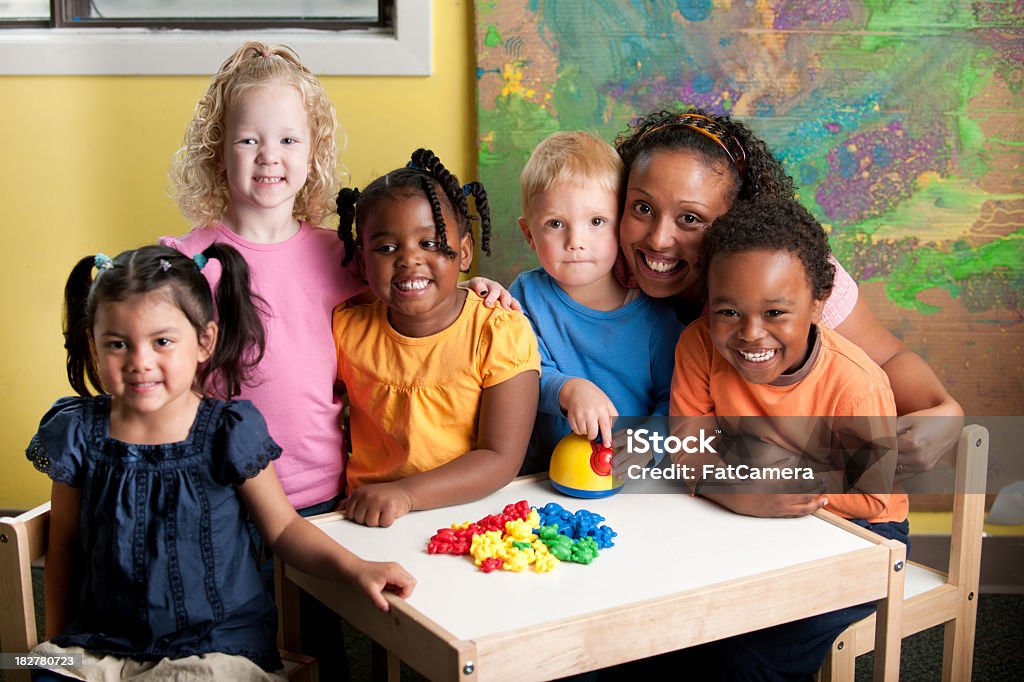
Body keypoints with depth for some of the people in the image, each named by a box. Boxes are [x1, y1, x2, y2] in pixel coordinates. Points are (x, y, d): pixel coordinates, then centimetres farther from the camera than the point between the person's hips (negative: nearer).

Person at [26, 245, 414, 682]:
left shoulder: (227, 433, -7)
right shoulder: (79, 433, 0)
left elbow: (284, 528, 1)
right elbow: (64, 542, 11)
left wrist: (355, 568, -13)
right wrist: (56, 639, 13)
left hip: (215, 644, -2)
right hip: (102, 642, 3)